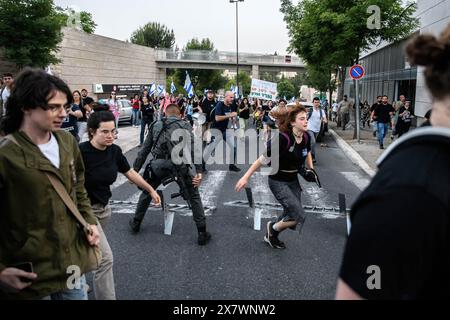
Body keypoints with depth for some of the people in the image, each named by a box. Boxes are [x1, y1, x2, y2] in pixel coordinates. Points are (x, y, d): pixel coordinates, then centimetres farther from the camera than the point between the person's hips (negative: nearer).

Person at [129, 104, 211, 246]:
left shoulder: (156, 125, 22)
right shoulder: (186, 125, 16)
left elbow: (144, 150, 18)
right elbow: (194, 149, 1)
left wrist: (135, 170, 23)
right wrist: (199, 171, -4)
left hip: (160, 165, 2)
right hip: (181, 163, -1)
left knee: (147, 191, 27)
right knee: (194, 196, 15)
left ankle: (136, 223, 40)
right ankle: (202, 233, 13)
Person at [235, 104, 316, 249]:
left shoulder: (306, 137, -7)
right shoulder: (282, 138, -28)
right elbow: (264, 158, -23)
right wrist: (246, 177, -20)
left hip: (294, 180, 7)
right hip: (278, 181, -7)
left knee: (290, 213, 15)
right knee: (300, 216, -11)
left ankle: (271, 235, 41)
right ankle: (273, 228, 17)